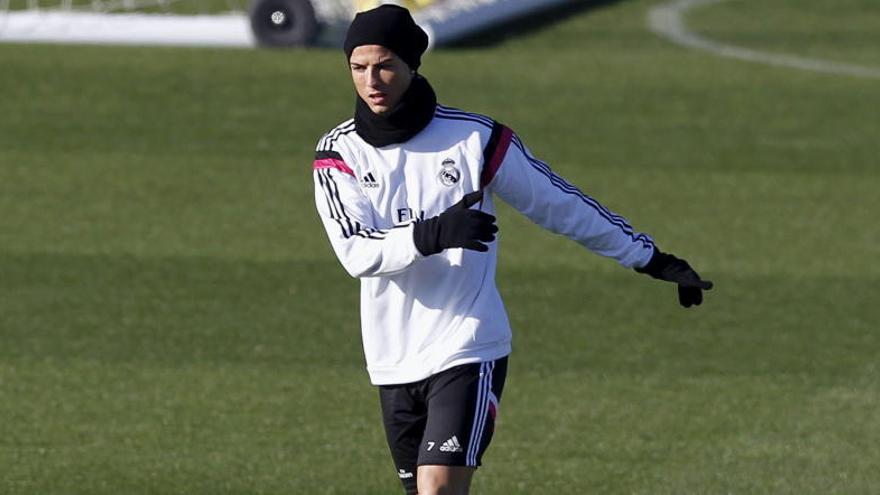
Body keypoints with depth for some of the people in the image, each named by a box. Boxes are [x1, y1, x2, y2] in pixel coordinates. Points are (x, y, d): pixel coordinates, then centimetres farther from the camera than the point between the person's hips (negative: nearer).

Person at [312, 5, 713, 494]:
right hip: (393, 363, 4)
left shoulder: (476, 138, -5)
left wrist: (652, 259, 9)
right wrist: (432, 235, -34)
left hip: (469, 353, -4)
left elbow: (561, 204, 6)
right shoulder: (339, 154, -1)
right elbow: (357, 252, -15)